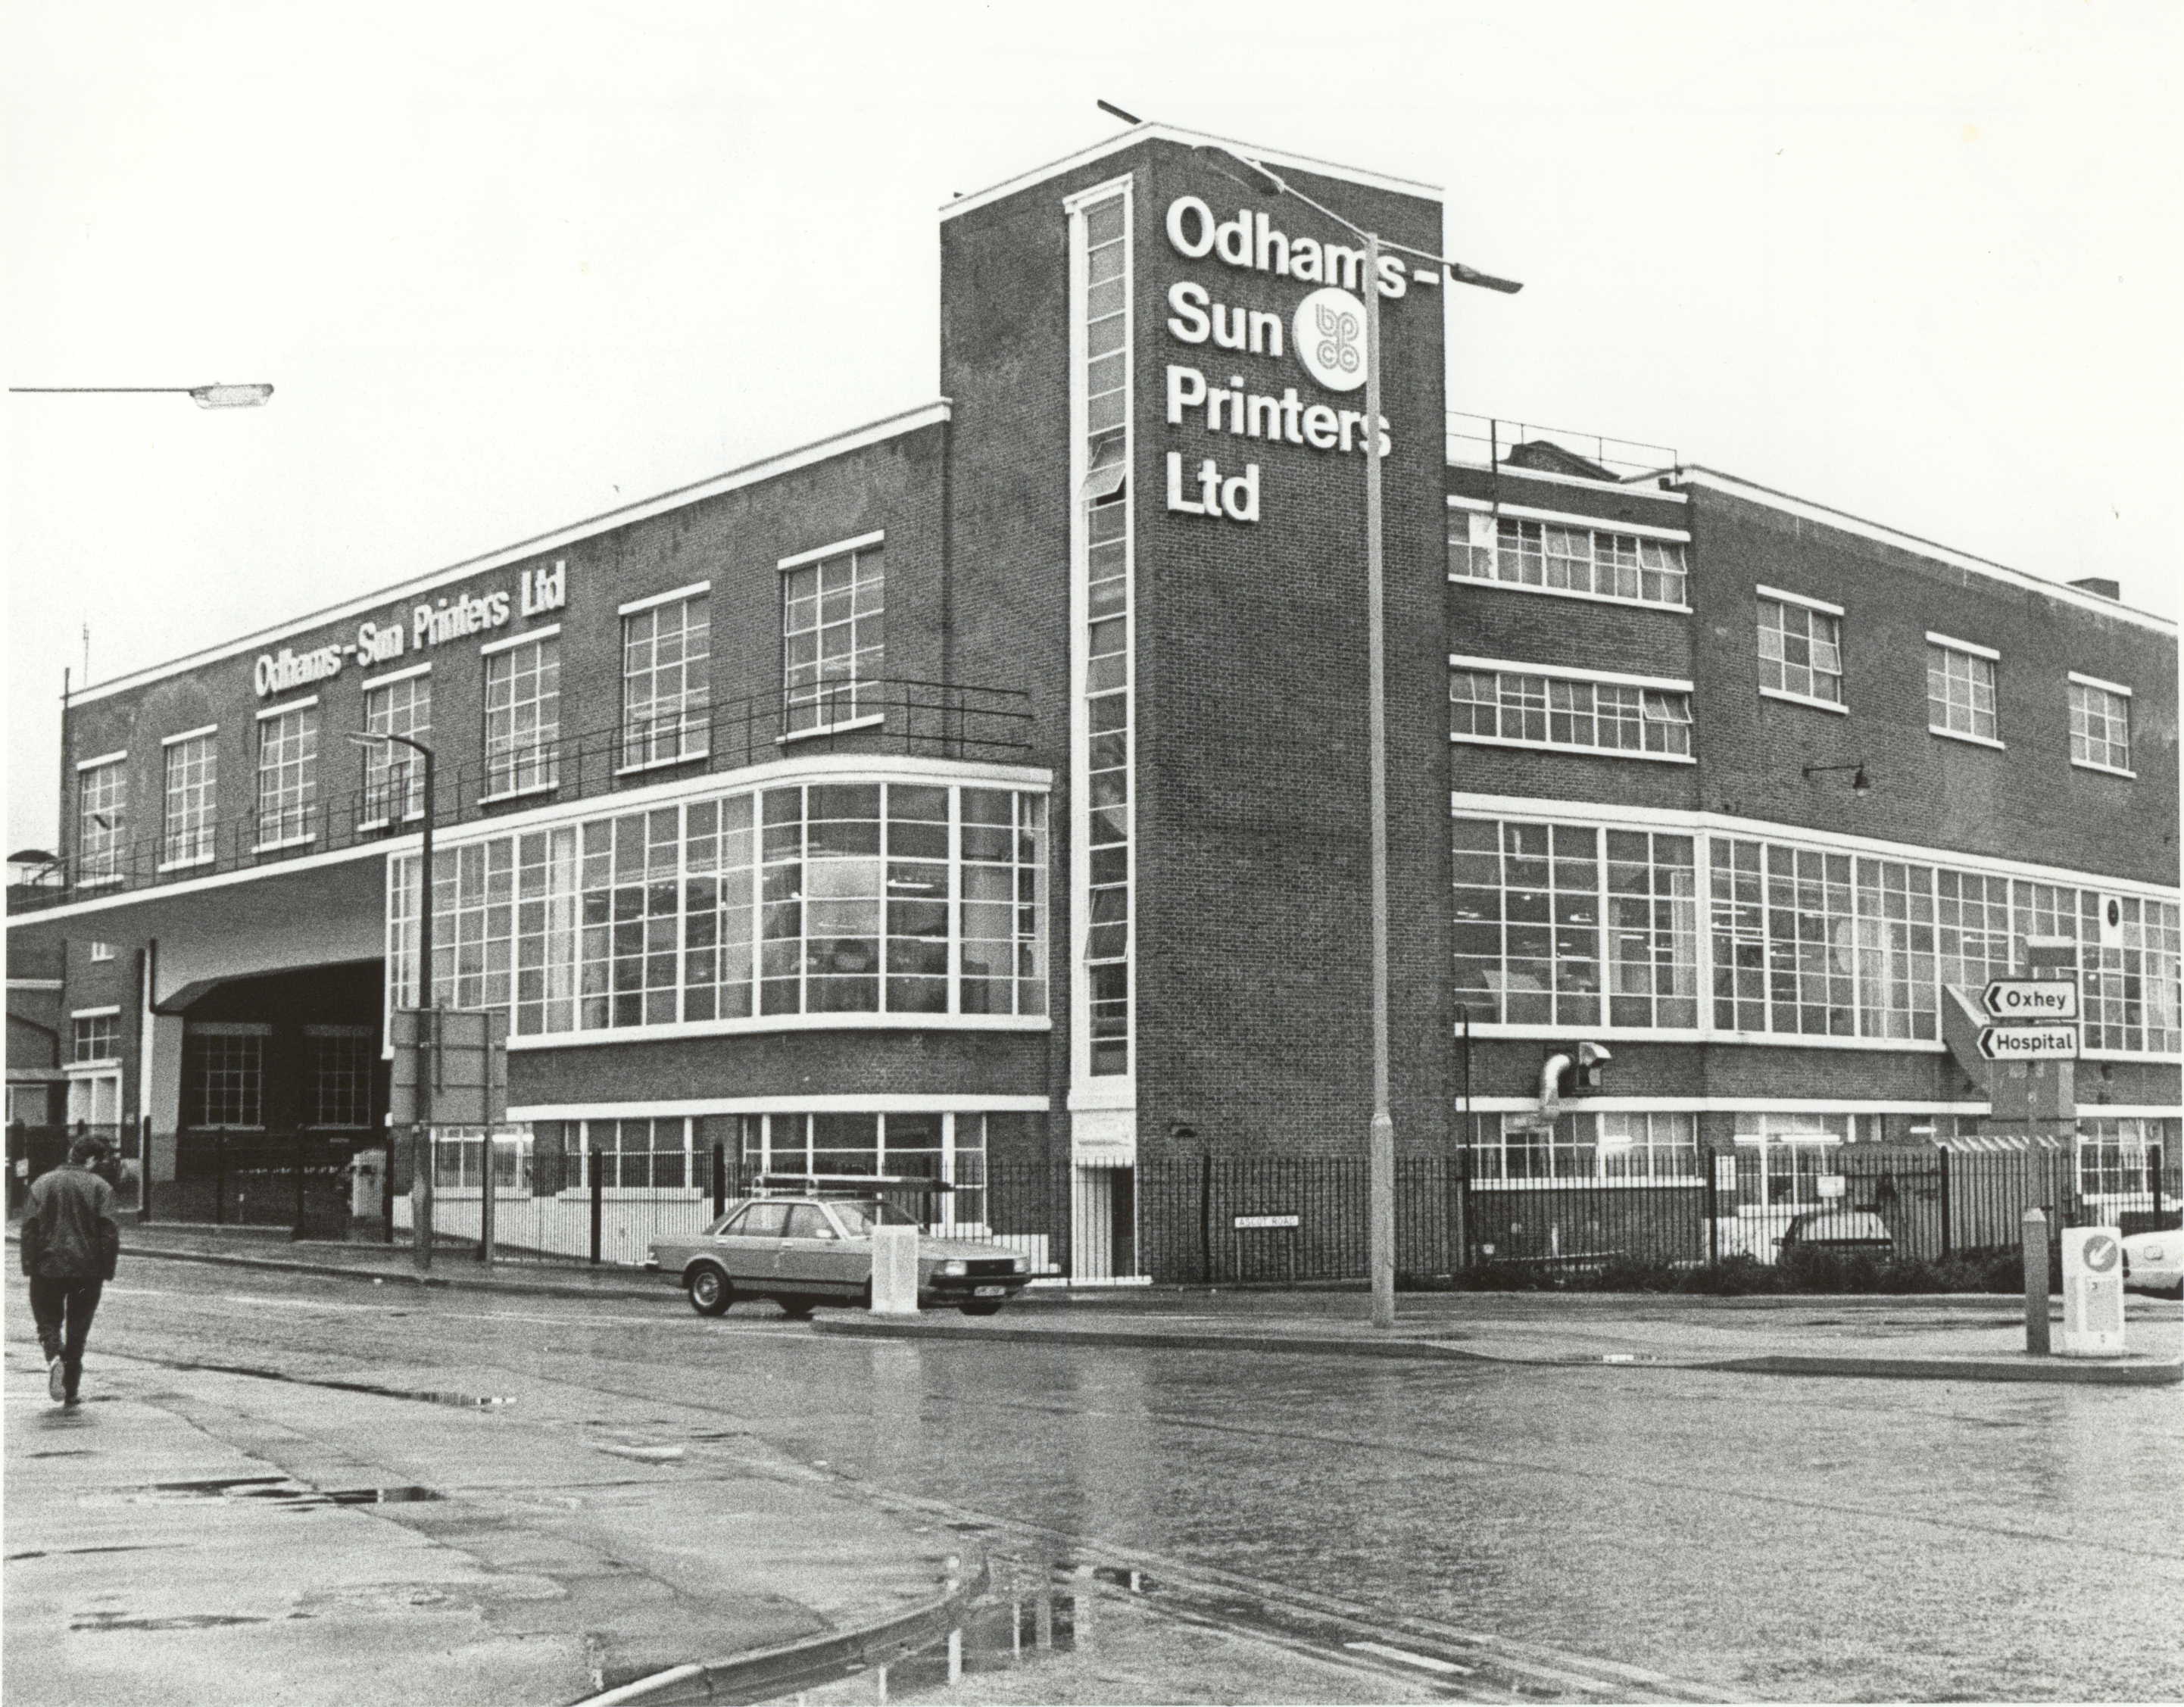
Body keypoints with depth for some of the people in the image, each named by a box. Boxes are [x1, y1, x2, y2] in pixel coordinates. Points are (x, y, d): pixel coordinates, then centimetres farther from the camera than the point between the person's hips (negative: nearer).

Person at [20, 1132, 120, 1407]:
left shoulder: (42, 1184, 3)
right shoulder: (100, 1187, -3)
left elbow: (29, 1227, -2)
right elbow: (109, 1232, -8)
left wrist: (29, 1268, 1)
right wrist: (106, 1272, -2)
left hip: (48, 1268, 0)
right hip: (87, 1271, 0)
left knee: (48, 1322, 11)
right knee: (78, 1329, 11)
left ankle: (53, 1357, -20)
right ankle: (71, 1392, 13)